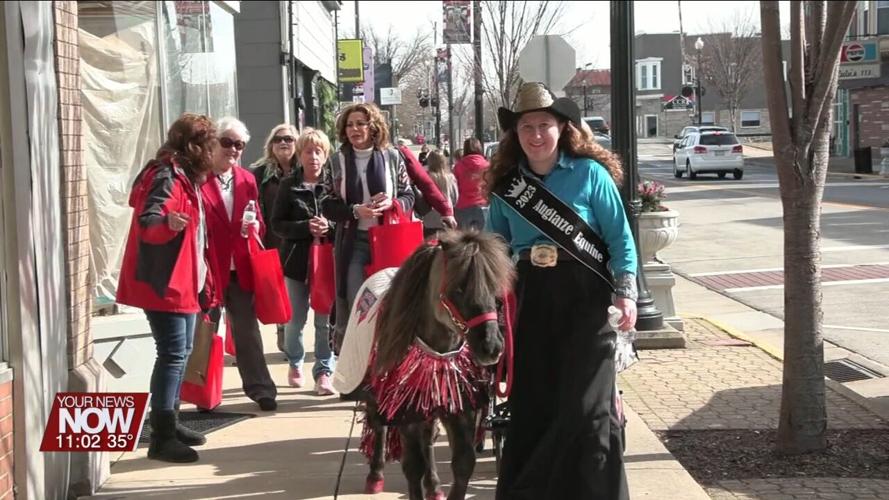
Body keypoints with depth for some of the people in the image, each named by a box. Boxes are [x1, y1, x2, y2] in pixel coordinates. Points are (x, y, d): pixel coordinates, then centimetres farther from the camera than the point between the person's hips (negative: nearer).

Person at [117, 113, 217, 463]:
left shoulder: (185, 177, 15)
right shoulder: (166, 177, -16)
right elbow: (147, 222, -29)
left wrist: (202, 280, 30)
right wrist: (167, 222, -51)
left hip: (184, 281, 11)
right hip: (163, 282, -11)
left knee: (181, 352, 15)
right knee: (172, 354, -12)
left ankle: (169, 423, 25)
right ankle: (161, 438, -10)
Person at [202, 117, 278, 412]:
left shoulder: (247, 180, 9)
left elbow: (258, 223, 15)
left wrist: (255, 228, -8)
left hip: (241, 269, 4)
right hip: (208, 268, -4)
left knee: (247, 332, 11)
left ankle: (261, 389, 18)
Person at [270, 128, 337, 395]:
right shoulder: (289, 185, 2)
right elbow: (277, 224, -1)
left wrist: (329, 226, -17)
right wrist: (306, 227, -14)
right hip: (296, 260, 1)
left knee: (325, 320, -1)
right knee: (295, 320, 10)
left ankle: (324, 372, 9)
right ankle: (295, 363, 32)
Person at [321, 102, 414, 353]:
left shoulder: (392, 156, 1)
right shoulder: (337, 161, 2)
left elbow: (409, 196, 7)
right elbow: (327, 206, 2)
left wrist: (392, 204, -15)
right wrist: (356, 211, -15)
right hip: (352, 242, 0)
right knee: (354, 307, 0)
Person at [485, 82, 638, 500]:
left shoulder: (590, 173, -2)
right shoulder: (505, 183, 8)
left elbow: (620, 237, -2)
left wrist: (626, 292, -10)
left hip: (584, 296, -3)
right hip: (529, 298, 3)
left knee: (587, 406, -4)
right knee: (531, 404, 7)